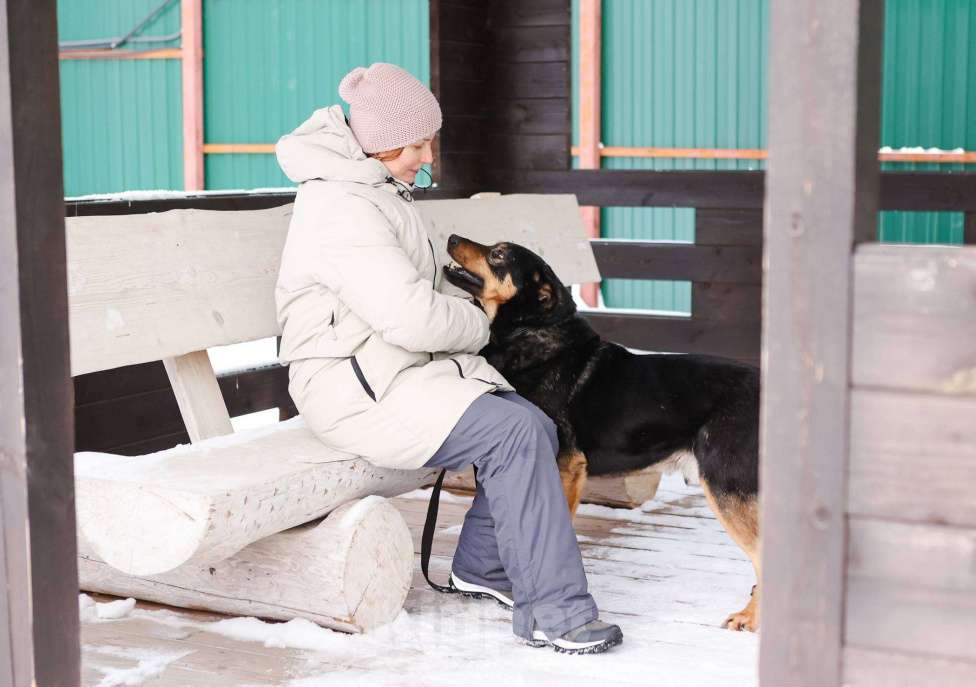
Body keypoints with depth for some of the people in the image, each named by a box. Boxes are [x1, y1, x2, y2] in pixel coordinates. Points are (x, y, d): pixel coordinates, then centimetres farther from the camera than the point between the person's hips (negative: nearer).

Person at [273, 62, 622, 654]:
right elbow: (411, 317, -27)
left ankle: (482, 564, 15)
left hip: (404, 365, 10)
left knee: (536, 427, -5)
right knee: (515, 434, -23)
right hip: (358, 388, -10)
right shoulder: (341, 209, -21)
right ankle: (552, 612, -16)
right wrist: (478, 325, -8)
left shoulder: (377, 189, 14)